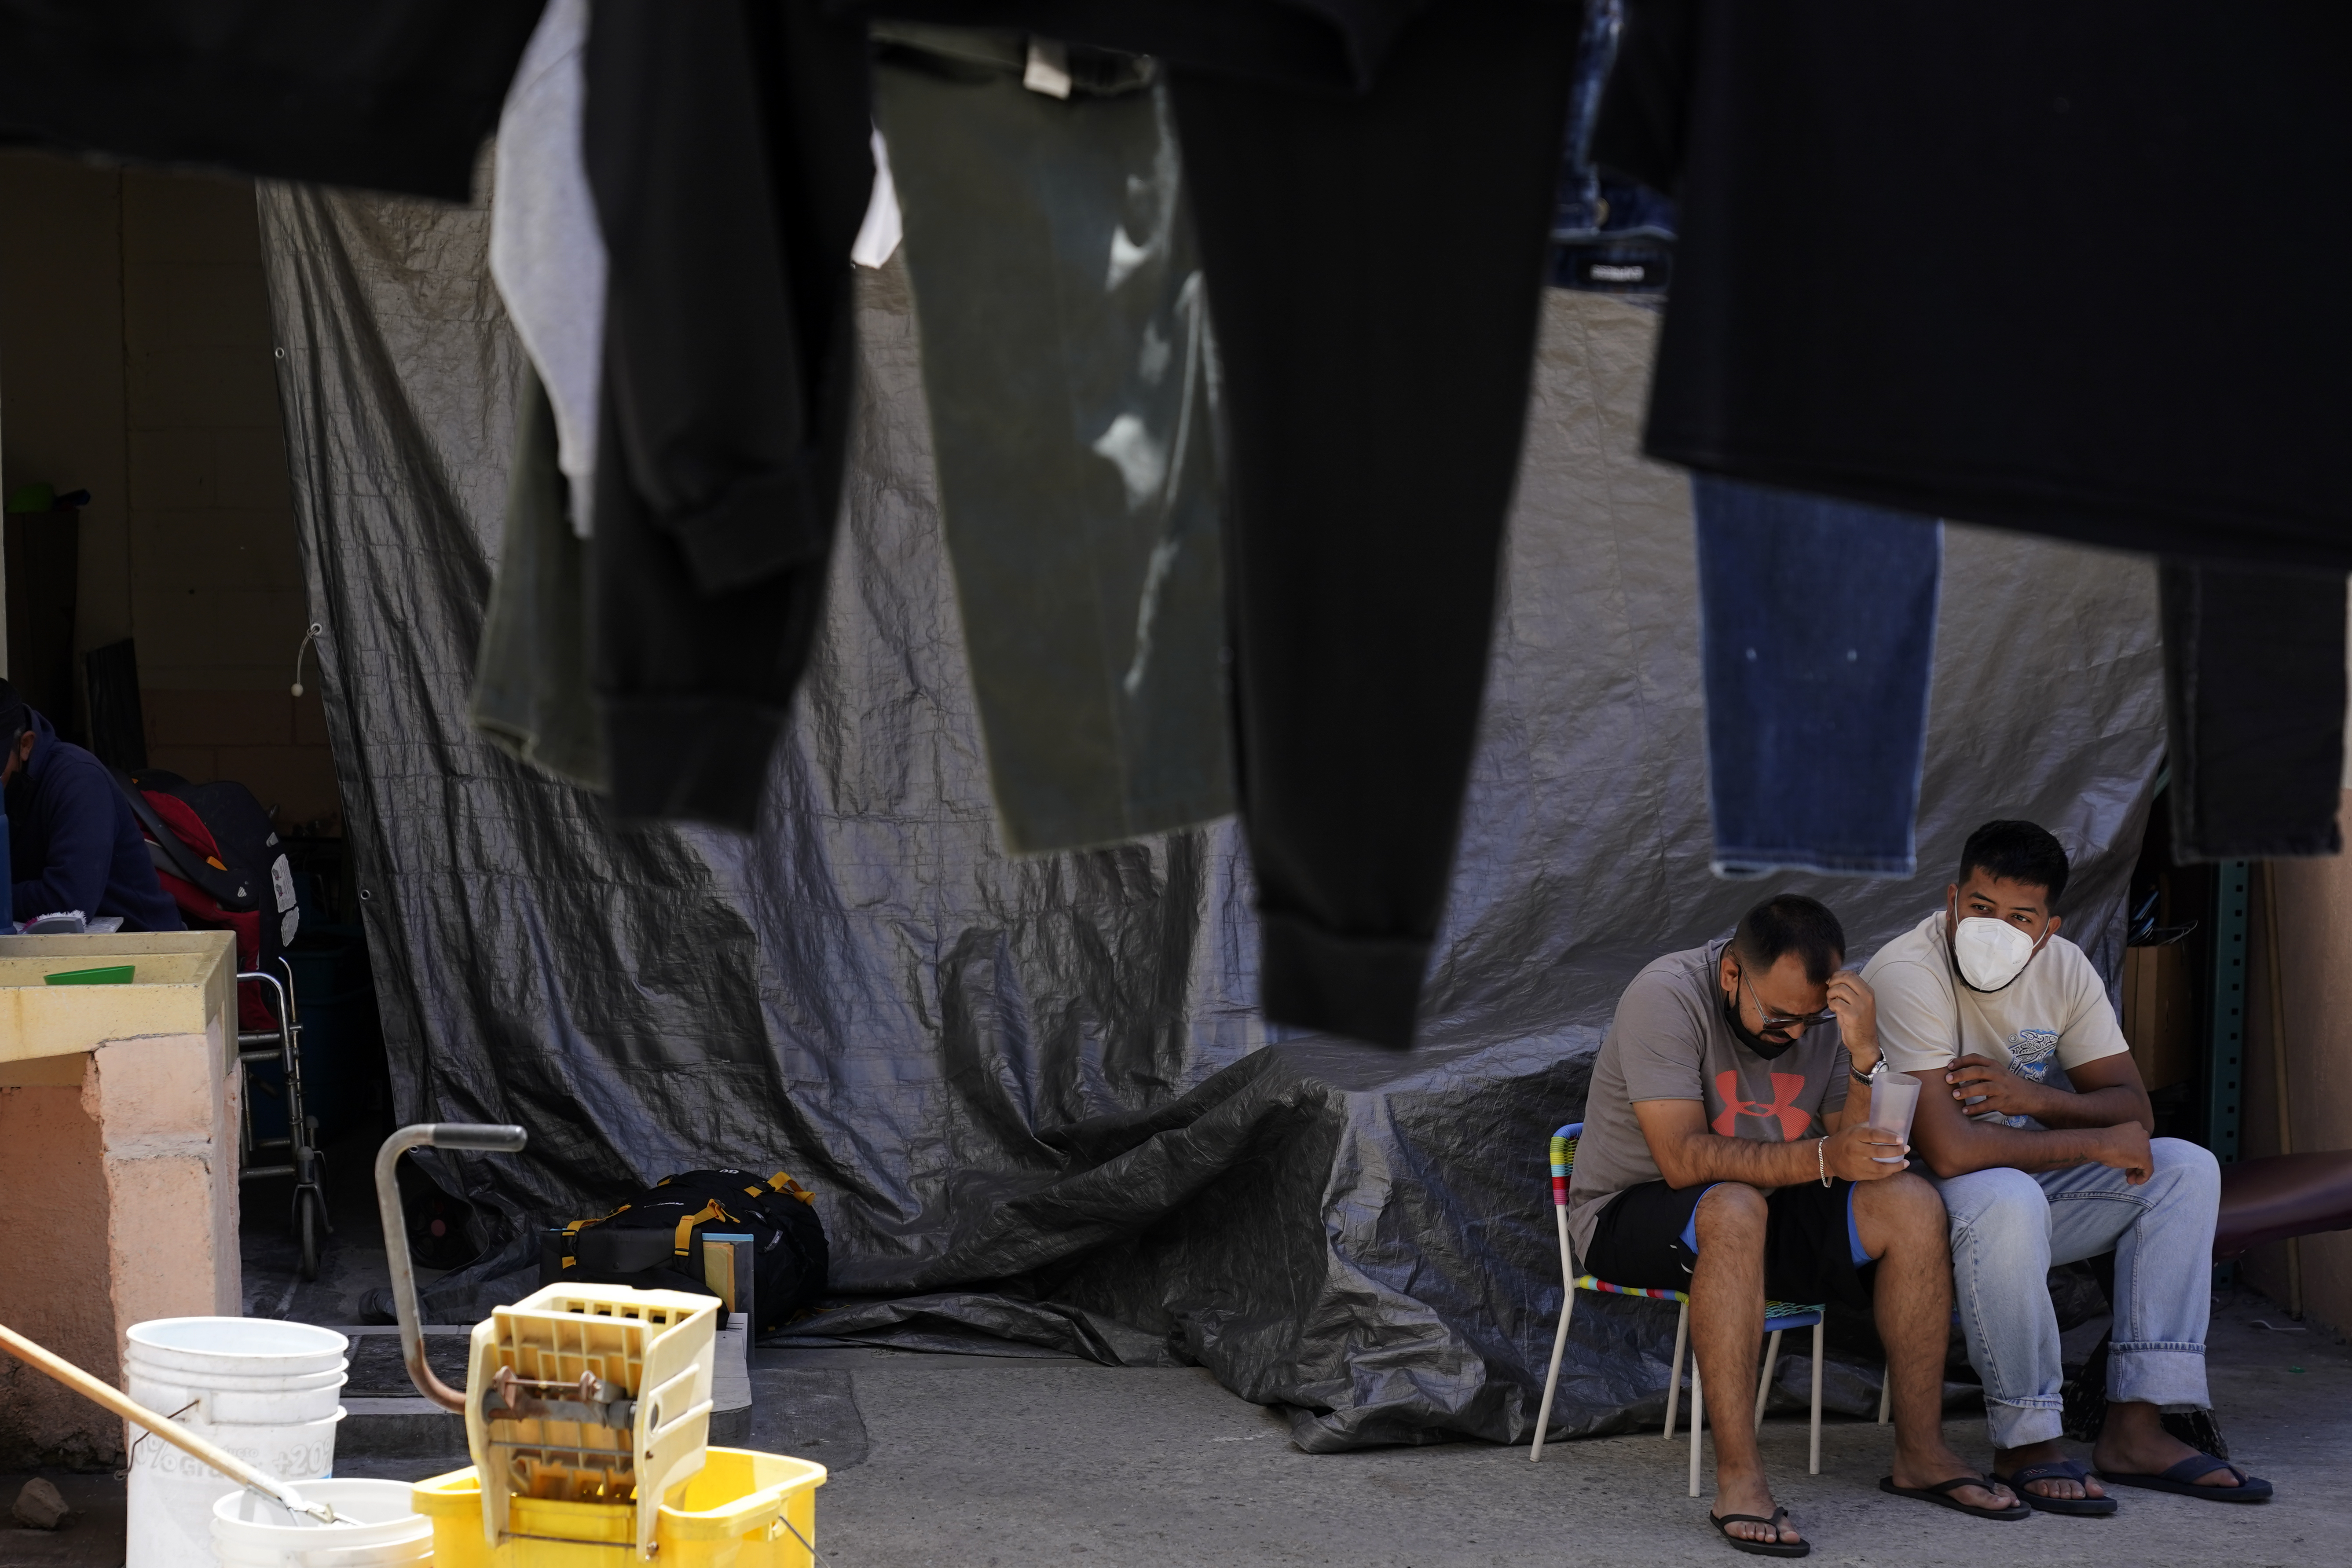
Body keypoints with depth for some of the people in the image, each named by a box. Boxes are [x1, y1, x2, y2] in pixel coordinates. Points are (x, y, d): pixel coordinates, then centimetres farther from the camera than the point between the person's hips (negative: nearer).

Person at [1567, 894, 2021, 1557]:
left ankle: (1921, 1454, -8)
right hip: (1633, 1215, -6)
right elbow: (1683, 1159, -30)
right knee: (1735, 1210, -39)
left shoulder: (1824, 1014, -3)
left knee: (1913, 1206, -16)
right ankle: (1739, 1481, -38)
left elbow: (1866, 1151, -8)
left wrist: (1866, 1055, -24)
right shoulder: (1668, 997, -21)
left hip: (1766, 1209, 6)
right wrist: (1821, 1157, -38)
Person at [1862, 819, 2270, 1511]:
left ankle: (2135, 1429, -10)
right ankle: (2026, 1445, -22)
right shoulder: (1907, 973, -26)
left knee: (2187, 1170, -5)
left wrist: (2036, 1099, -22)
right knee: (2009, 1200, -38)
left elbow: (2133, 1108, -1)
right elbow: (1949, 1150, -33)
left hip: (2029, 1178, 8)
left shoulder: (2063, 968, -2)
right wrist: (2095, 1143, -24)